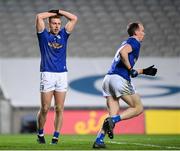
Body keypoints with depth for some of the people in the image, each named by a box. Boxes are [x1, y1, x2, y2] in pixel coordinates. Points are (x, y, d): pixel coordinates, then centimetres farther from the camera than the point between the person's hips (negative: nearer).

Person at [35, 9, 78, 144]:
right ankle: (40, 134, 14)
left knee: (59, 109, 0)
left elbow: (74, 18, 11)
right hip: (47, 74, -3)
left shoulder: (63, 35, 14)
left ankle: (56, 137, 3)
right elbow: (39, 16, -7)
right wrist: (53, 13, 6)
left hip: (62, 75, 3)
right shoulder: (44, 35, 5)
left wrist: (59, 11, 12)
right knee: (45, 109, -3)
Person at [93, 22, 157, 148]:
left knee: (113, 114, 7)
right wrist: (131, 69, -13)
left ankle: (99, 140, -7)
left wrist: (143, 71, 35)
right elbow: (122, 52, -21)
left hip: (108, 78, 9)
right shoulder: (134, 42, 1)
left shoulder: (127, 43, 30)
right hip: (120, 79, -9)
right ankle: (112, 121, -16)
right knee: (138, 108, 2)